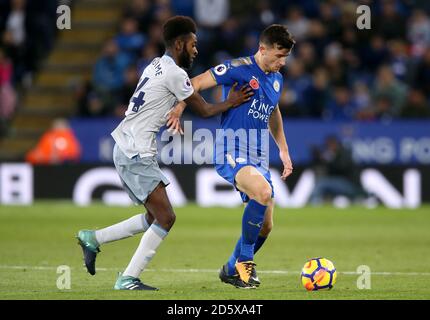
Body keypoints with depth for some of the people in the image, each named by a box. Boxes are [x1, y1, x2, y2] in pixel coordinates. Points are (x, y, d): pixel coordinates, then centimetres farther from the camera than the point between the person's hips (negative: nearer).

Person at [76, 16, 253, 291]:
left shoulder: (156, 66, 15)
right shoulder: (174, 74, -13)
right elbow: (204, 111, -4)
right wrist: (230, 103, 8)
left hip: (126, 149, 10)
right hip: (136, 154, -10)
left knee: (155, 218, 14)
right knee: (165, 218, -10)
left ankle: (93, 239, 18)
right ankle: (128, 280, -8)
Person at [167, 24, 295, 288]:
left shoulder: (276, 79, 14)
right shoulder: (239, 69, -10)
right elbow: (197, 83, -9)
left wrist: (284, 150, 31)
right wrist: (179, 110, -23)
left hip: (258, 158, 8)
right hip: (232, 154, -8)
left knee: (265, 226, 5)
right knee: (263, 193, -34)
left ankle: (232, 270, 28)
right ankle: (244, 261, -17)